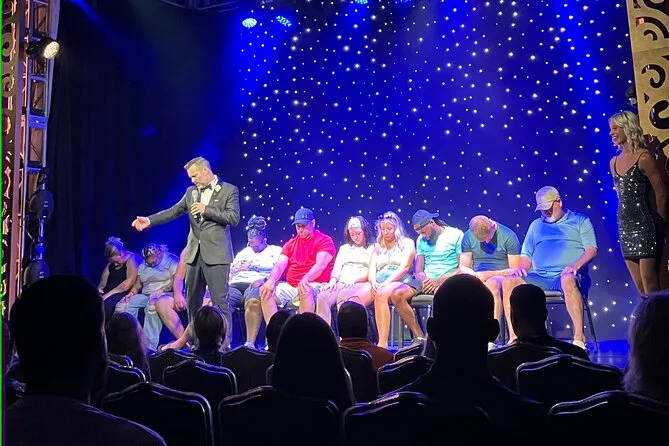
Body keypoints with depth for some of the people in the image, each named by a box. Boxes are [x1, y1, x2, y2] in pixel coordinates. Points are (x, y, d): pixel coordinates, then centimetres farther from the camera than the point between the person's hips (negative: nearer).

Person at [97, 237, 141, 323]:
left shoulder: (133, 259, -8)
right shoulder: (111, 263, 18)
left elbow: (129, 283, -18)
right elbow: (104, 280, 20)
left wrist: (110, 294, -18)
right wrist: (100, 288, -4)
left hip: (126, 293, -8)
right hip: (109, 294, 8)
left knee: (106, 303, -35)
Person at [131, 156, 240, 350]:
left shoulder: (229, 190, -2)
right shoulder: (191, 191, 13)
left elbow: (234, 218, -10)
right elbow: (173, 211, 10)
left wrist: (206, 210, -14)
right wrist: (149, 220, -2)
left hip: (216, 254, -6)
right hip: (195, 253, 6)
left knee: (220, 301, -5)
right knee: (192, 301, 11)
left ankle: (225, 343, 4)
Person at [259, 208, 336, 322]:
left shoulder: (325, 240, 2)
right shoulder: (290, 244, 18)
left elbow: (320, 265, -13)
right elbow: (279, 265, 6)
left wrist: (305, 279, -31)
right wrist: (271, 280, -15)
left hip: (315, 286, -5)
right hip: (289, 286, 5)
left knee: (305, 290, -38)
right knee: (266, 291, -18)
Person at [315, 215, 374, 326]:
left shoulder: (373, 248, 12)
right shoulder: (344, 248, 28)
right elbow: (337, 268, 18)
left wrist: (354, 280, -14)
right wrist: (333, 279, -4)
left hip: (361, 284, -4)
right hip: (341, 283, 4)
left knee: (343, 297, -37)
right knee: (322, 297, -28)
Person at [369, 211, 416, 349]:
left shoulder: (407, 243, 12)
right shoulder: (378, 247, 26)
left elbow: (405, 267, -3)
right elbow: (371, 268, 14)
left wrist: (385, 283, -16)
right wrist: (373, 282, -10)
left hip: (400, 282, -4)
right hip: (379, 284, 4)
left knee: (381, 294, -39)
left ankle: (382, 344, -39)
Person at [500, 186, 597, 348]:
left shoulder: (580, 221, 15)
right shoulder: (536, 225, 26)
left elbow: (591, 250, 3)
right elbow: (526, 255, 22)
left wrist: (575, 265, -15)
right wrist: (521, 267, 0)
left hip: (566, 275, -4)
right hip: (539, 277, 4)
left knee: (568, 281, -41)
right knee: (508, 281, -22)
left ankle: (579, 338, -34)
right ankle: (513, 338, -21)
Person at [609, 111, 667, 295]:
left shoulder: (644, 158, -9)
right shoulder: (614, 162, 12)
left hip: (645, 225, -7)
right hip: (625, 226, 7)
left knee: (650, 285, -8)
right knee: (641, 288, 9)